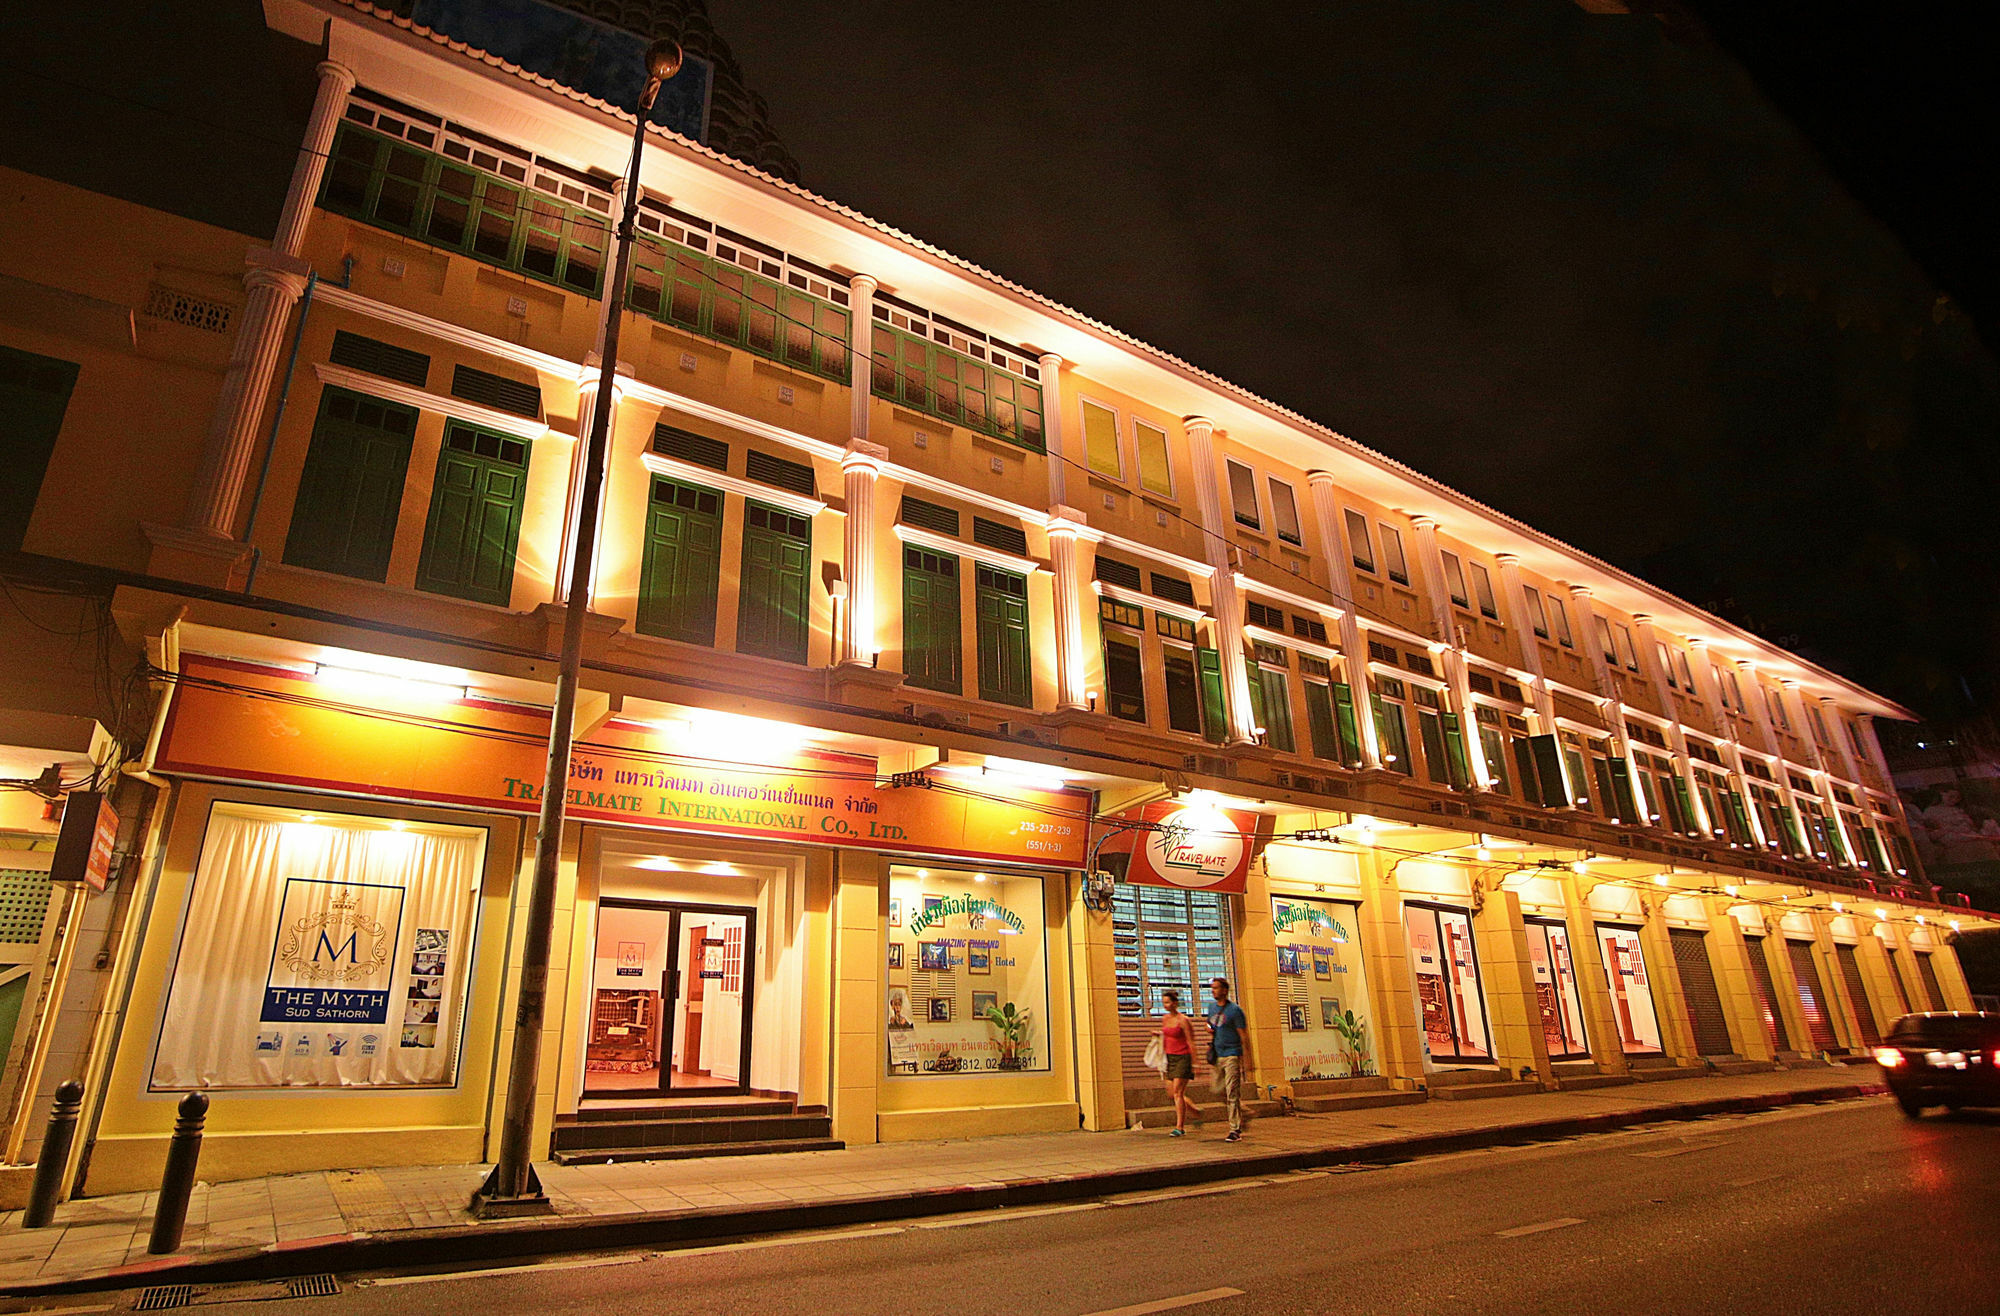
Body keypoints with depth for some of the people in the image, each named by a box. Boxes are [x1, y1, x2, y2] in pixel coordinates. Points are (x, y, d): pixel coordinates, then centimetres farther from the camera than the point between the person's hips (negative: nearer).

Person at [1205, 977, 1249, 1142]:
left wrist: (1245, 1055, -15)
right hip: (1217, 1055, 7)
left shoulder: (1234, 1010, -10)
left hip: (1232, 1055, -7)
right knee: (1219, 1090, 12)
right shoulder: (1212, 1006, 10)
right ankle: (1238, 1113, 33)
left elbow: (1243, 1034, -9)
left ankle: (1235, 1130, -4)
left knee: (1232, 1093, -8)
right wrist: (1209, 1030, 3)